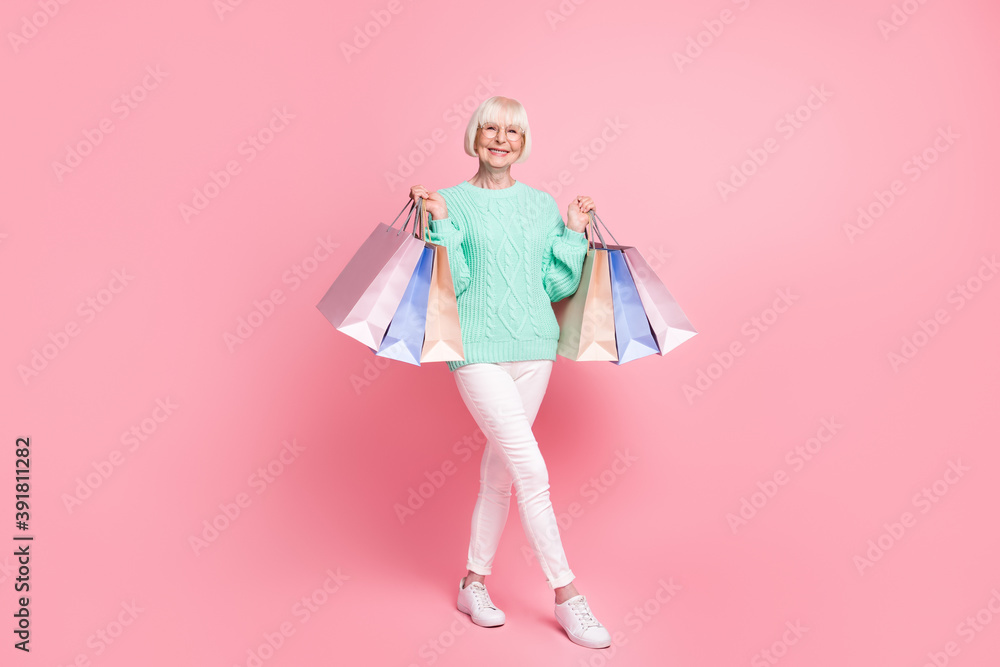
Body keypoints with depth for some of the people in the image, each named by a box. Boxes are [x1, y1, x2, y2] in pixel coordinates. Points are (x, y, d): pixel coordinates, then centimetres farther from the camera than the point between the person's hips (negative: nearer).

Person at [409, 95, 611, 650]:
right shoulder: (453, 203, 1)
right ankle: (567, 595, 5)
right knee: (532, 472, -9)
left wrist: (574, 233, 3)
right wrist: (440, 222, -14)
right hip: (478, 348, -5)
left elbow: (558, 286, 10)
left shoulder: (542, 205, 12)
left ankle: (474, 582, 26)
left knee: (501, 466, 11)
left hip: (534, 346, 5)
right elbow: (453, 282, -7)